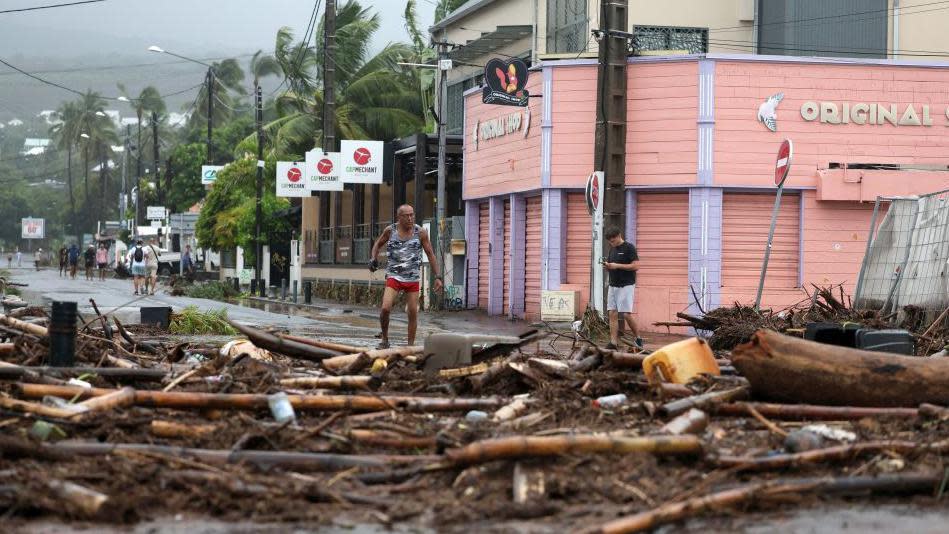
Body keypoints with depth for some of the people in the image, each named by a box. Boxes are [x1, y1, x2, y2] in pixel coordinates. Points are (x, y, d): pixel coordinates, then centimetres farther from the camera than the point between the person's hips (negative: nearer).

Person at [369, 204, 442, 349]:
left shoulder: (421, 232, -4)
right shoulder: (390, 230, -2)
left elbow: (430, 255, 0)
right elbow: (378, 244, 17)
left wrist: (438, 277, -5)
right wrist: (373, 259, -1)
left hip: (413, 279, 1)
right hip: (394, 277, 0)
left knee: (413, 313, 0)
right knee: (385, 308, -17)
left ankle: (411, 345, 12)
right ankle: (385, 339, 3)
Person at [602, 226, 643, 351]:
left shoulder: (629, 248, -8)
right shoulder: (612, 249, 15)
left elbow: (636, 266, -15)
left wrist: (617, 266, -17)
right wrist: (607, 266, 1)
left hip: (626, 285, -7)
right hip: (613, 285, 7)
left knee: (626, 314, -11)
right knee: (613, 314, 0)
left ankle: (638, 338, 7)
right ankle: (613, 342, -1)